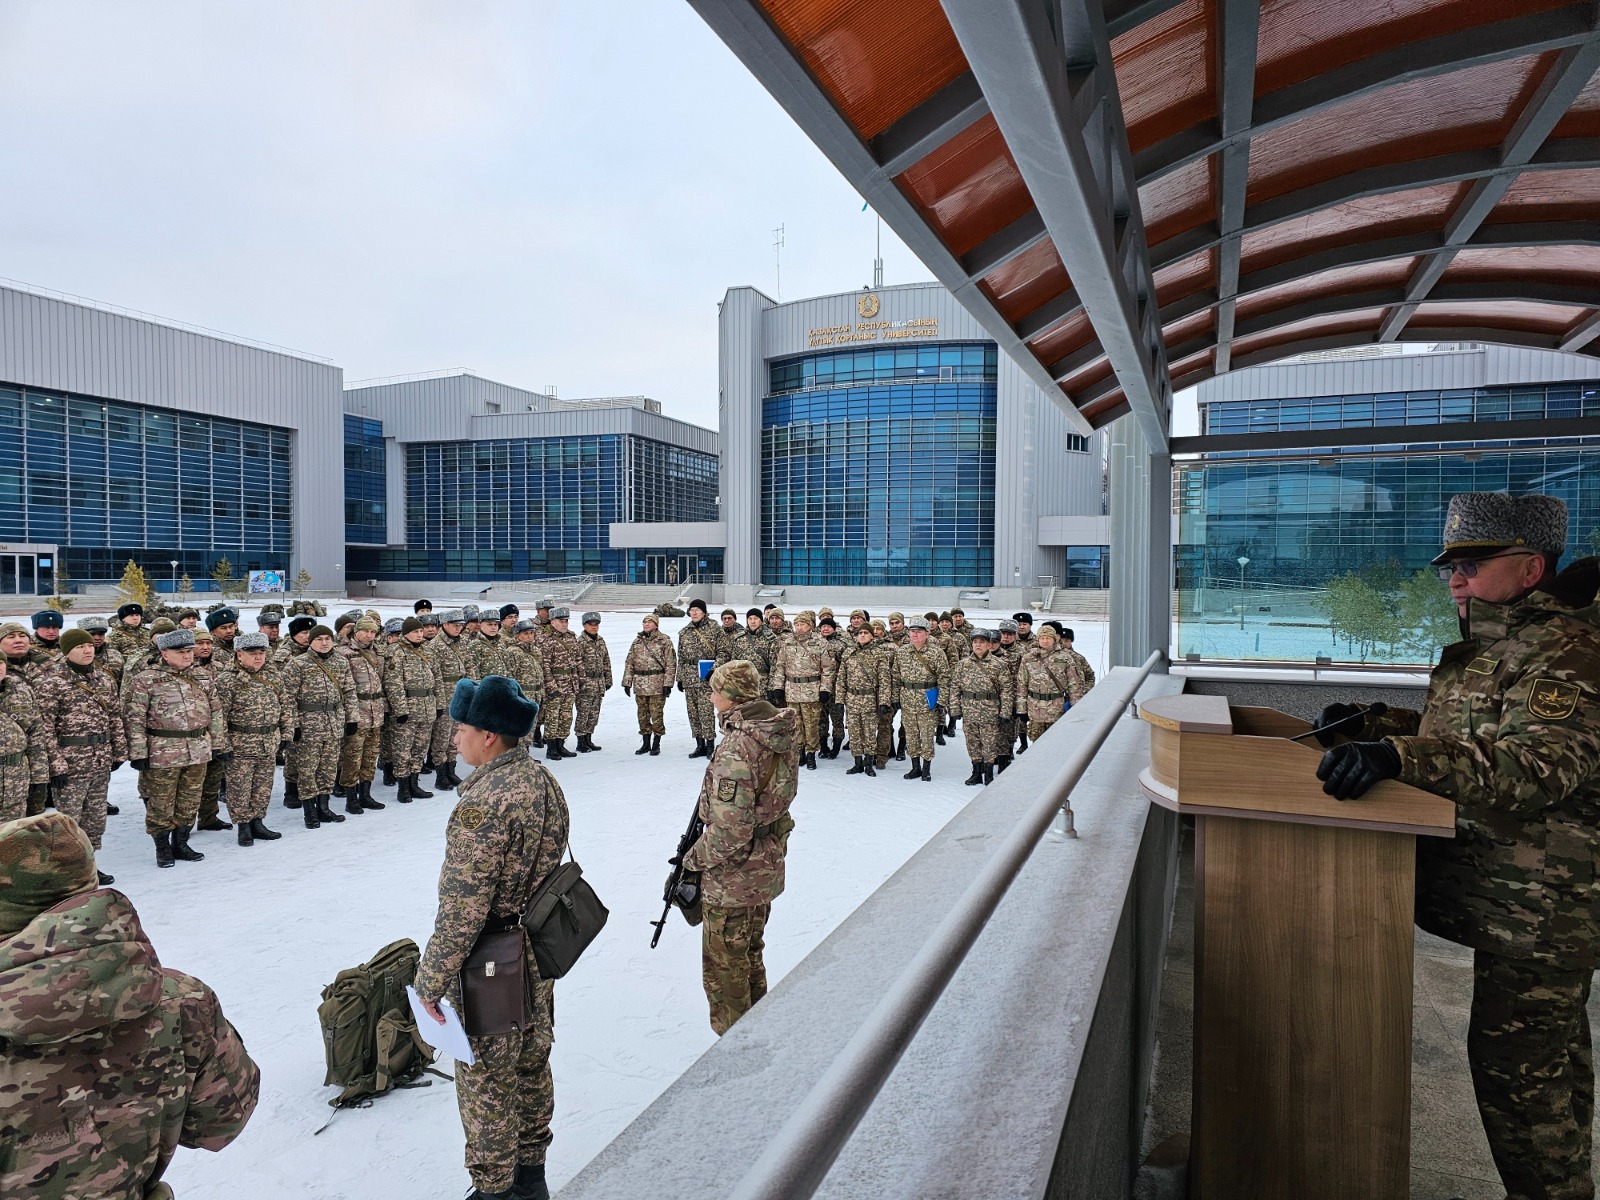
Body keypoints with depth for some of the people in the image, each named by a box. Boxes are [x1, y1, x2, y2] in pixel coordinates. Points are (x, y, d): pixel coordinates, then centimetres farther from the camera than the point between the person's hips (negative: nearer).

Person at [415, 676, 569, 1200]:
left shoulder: (481, 804, -29)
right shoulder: (545, 781, -3)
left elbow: (461, 911, -26)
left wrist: (431, 980, -16)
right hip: (540, 952, 8)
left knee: (485, 1081, 12)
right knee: (532, 1063, 23)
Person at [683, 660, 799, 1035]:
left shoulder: (736, 749, -28)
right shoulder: (782, 734, -2)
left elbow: (730, 828, -29)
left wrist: (696, 858, -12)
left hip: (732, 878, -9)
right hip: (767, 868, 9)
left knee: (724, 967, 10)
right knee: (750, 955, 26)